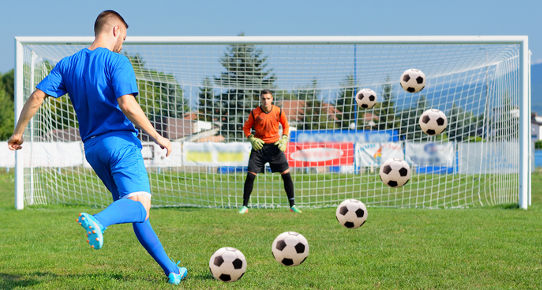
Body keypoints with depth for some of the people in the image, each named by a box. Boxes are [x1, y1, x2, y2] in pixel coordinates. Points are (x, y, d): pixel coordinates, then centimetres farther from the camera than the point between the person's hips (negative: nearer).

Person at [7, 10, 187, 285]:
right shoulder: (116, 61, -6)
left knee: (128, 205, 14)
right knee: (140, 204, -17)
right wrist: (157, 137, -10)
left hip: (92, 147, 7)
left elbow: (36, 96, 6)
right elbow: (127, 104, -18)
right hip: (121, 141, -7)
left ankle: (170, 269, 15)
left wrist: (18, 132, 15)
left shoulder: (68, 64, 12)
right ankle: (98, 220, -49)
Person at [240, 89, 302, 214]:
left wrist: (284, 139, -2)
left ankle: (292, 205, 6)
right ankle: (245, 206, 4)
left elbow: (285, 125, 11)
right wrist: (251, 139, -11)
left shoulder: (278, 111, -4)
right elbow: (246, 127, 6)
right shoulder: (254, 113, -6)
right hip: (259, 146, -1)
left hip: (275, 146, 1)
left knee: (286, 174, -4)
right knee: (250, 175, -8)